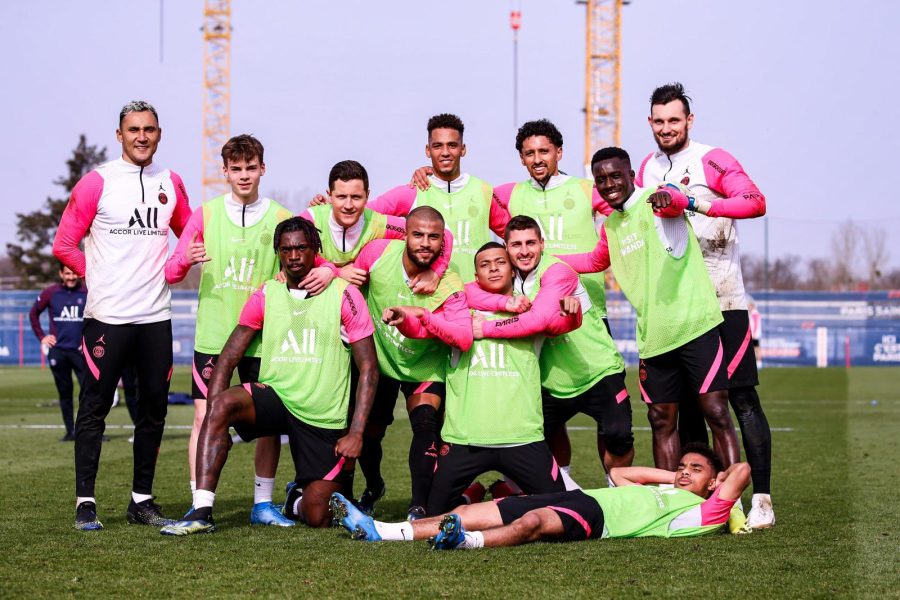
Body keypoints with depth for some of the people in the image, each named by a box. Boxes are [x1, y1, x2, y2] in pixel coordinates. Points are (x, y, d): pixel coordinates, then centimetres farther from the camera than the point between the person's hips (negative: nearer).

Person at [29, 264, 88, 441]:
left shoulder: (87, 293, -1)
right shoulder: (50, 293, 3)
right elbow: (33, 313, 16)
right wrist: (41, 337, 9)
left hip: (80, 351, -2)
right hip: (57, 350, 2)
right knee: (64, 393, 8)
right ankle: (70, 432, 14)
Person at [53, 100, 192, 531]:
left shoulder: (170, 184, 10)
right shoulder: (97, 183, -4)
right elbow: (64, 245, -2)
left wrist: (170, 271, 9)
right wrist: (100, 278, -1)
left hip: (155, 315, 5)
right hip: (107, 315, -5)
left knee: (153, 409, 7)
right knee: (94, 408, -3)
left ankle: (142, 499, 17)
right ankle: (85, 502, 1)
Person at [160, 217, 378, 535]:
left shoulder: (344, 294, -4)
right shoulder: (266, 295, 4)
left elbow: (368, 368, -5)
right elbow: (227, 359, 2)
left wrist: (356, 433, -12)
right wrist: (214, 420, -12)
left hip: (324, 419, -2)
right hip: (274, 398, 2)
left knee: (317, 518, -6)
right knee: (223, 402, -31)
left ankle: (299, 500, 34)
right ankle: (201, 511, -30)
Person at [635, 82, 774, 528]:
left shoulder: (712, 161, -8)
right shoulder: (647, 169, 12)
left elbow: (756, 202, -23)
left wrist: (702, 205, -34)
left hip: (721, 301, -6)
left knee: (742, 399, -7)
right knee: (686, 403, 10)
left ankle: (761, 499, -5)